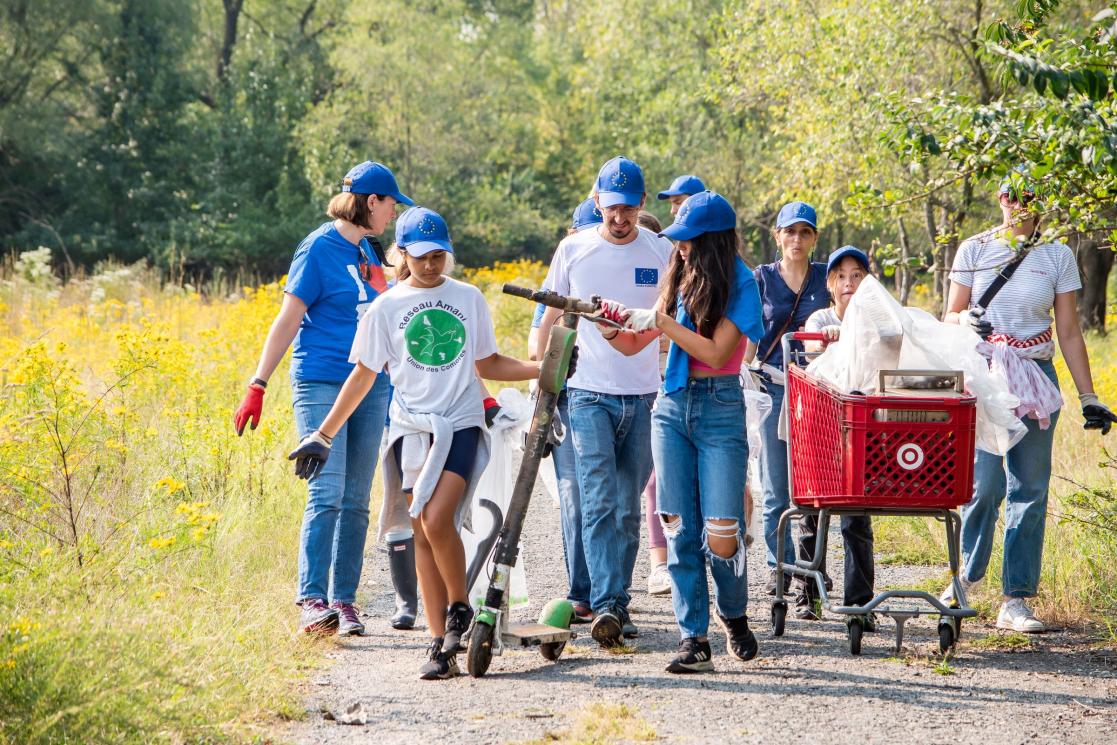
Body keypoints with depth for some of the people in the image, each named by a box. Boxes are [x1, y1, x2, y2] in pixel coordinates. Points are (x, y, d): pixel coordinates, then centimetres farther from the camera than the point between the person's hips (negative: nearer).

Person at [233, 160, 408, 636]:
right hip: (320, 383, -7)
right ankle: (311, 601, -18)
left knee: (356, 501, 4)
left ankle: (344, 601, 7)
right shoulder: (320, 248, -7)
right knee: (327, 493, -16)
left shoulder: (368, 251, 15)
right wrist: (258, 386, -12)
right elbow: (288, 319, -8)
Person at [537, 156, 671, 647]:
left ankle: (618, 605, 16)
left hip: (643, 397, 1)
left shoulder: (661, 252, 4)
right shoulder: (573, 250, 4)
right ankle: (605, 606, -22)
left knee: (628, 508, 7)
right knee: (598, 502, -14)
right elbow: (550, 316, 13)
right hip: (589, 393, -1)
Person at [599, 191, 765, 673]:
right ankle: (693, 638, 1)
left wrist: (661, 321, -15)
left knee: (721, 536, -9)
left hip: (720, 410, -5)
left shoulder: (739, 285, -7)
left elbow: (715, 351, -16)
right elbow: (633, 345, 13)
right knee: (681, 529, -1)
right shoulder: (680, 280, 10)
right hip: (672, 407, 5)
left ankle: (734, 616, 19)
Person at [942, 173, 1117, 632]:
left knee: (1029, 490, -1)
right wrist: (967, 320, -16)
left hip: (1037, 378, 1)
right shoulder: (974, 251, 6)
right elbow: (950, 315, 9)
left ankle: (1016, 601, 2)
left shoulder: (1057, 257, 7)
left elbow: (1069, 333, 8)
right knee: (984, 484, -11)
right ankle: (967, 575, 12)